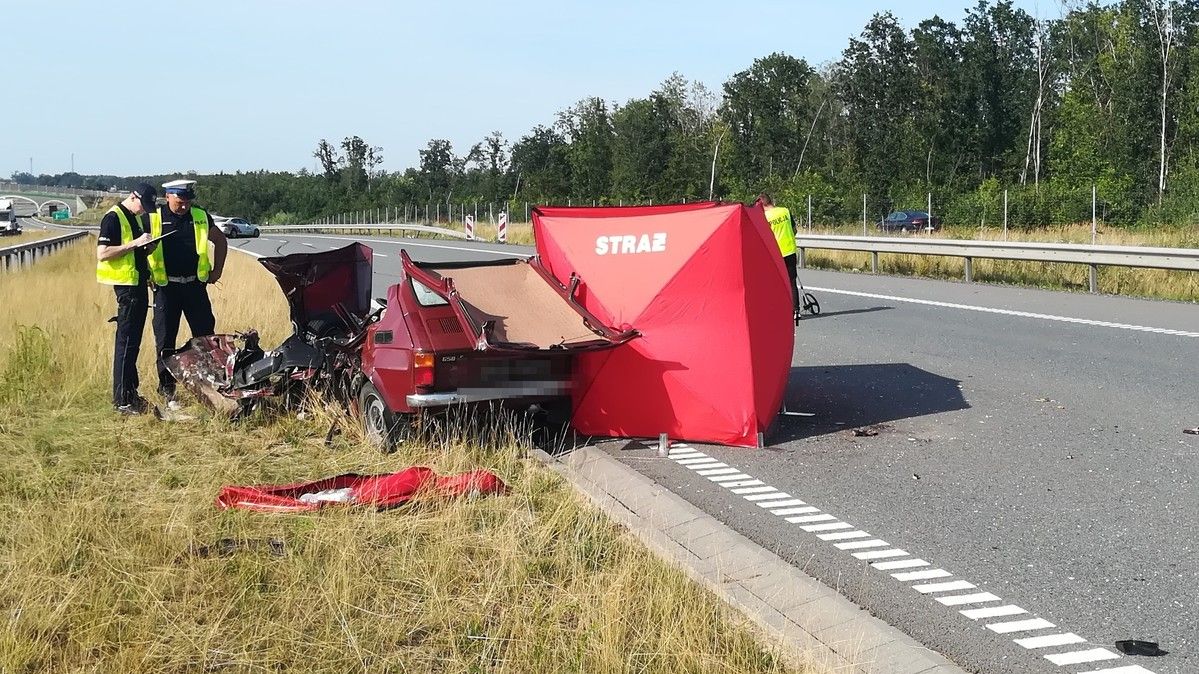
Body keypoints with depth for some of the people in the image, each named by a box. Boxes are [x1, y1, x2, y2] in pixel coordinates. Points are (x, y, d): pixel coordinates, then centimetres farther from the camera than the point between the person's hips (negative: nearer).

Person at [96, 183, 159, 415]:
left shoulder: (134, 218, 18)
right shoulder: (113, 218, -10)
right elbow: (102, 254, -19)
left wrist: (145, 246, 9)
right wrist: (135, 244, -21)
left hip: (138, 285, 9)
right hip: (126, 286, -9)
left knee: (133, 342, 13)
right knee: (126, 342, -8)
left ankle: (131, 392, 20)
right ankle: (122, 400, -6)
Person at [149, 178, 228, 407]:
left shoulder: (201, 217, 4)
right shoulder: (153, 219, -4)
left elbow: (220, 240, 18)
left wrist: (217, 270, 12)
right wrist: (146, 276, 0)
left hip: (195, 286, 2)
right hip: (166, 288, -2)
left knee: (206, 336, 4)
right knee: (165, 341, 2)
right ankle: (167, 391, 10)